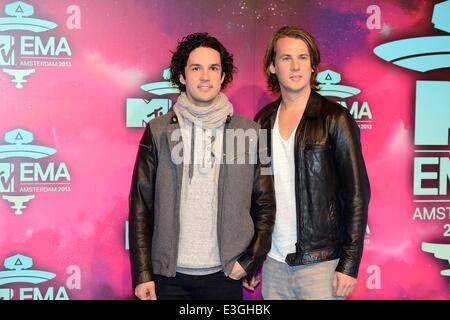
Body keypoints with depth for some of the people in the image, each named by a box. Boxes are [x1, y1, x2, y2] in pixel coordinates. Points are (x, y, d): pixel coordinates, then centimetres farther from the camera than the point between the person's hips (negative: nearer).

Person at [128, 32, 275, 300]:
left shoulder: (249, 133, 0)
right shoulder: (159, 131, -2)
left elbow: (264, 202, 4)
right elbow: (141, 205, -2)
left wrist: (252, 259, -4)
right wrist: (142, 273, -4)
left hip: (224, 275, 1)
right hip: (168, 275, 0)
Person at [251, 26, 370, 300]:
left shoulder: (335, 119, -8)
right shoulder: (264, 121, 5)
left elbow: (357, 194, -8)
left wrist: (349, 264, -11)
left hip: (321, 264, -4)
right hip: (273, 262, 4)